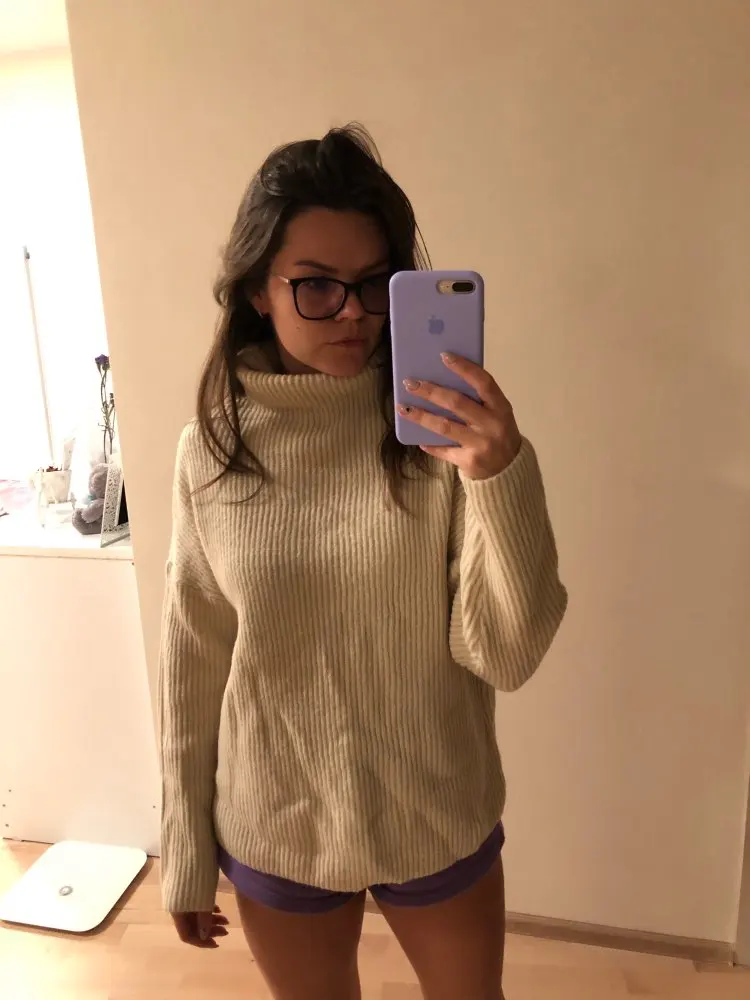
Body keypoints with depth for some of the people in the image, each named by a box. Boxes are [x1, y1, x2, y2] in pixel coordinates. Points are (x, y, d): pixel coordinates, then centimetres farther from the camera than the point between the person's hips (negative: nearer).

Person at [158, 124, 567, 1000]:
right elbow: (193, 666, -3)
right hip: (273, 837, 1)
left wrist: (502, 478, -33)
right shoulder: (210, 453, -11)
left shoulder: (440, 432, -15)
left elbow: (507, 655, -17)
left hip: (440, 824, 0)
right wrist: (185, 851, 5)